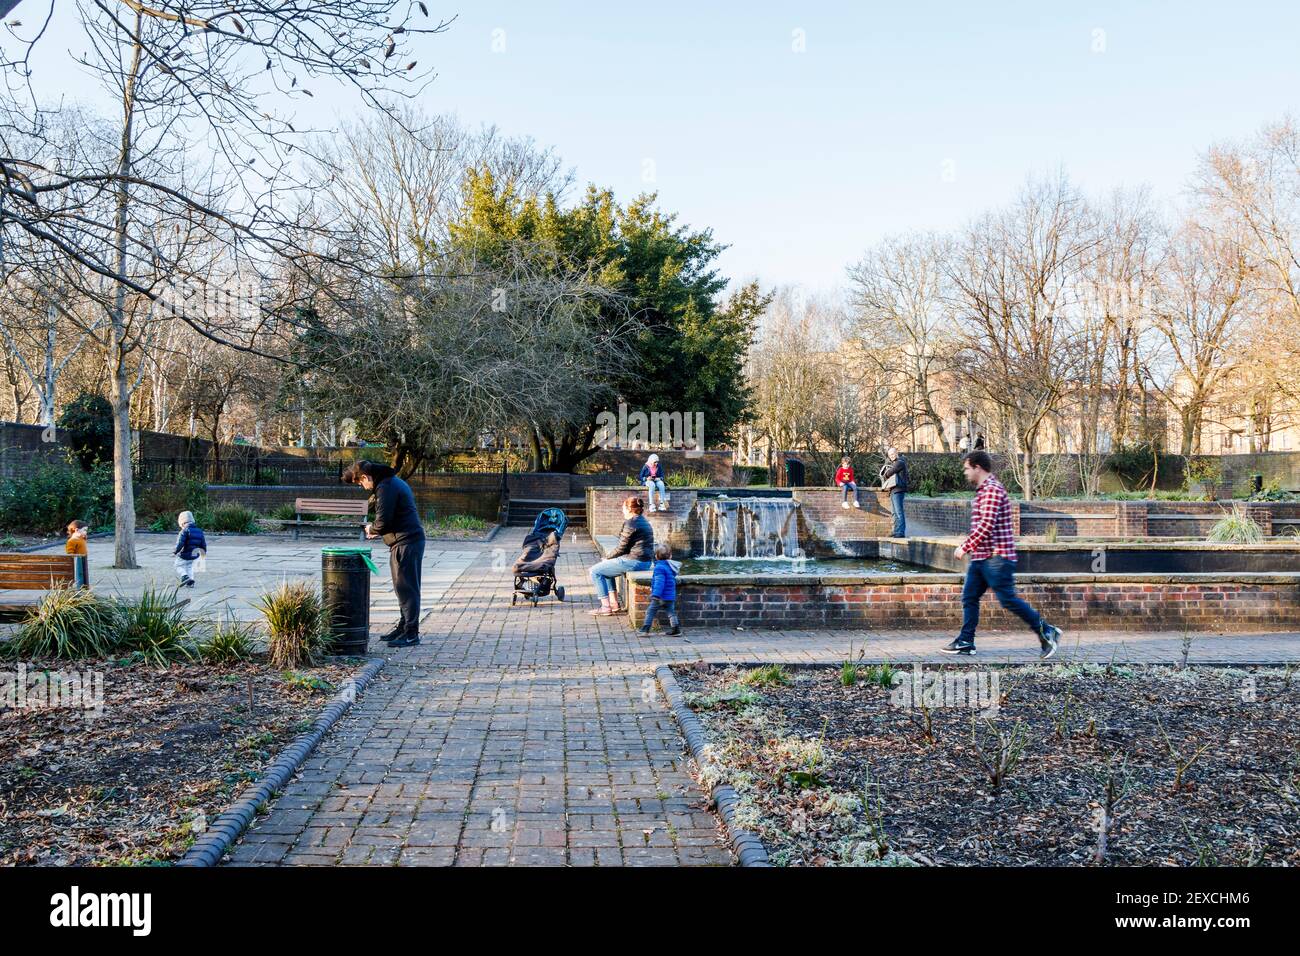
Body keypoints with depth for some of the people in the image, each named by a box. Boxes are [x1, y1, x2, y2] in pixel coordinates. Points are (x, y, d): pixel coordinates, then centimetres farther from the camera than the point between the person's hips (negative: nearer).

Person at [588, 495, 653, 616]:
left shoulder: (631, 523, -14)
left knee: (595, 571, 0)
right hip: (645, 562, 10)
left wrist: (607, 558, 2)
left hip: (633, 561, -10)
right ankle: (614, 604, 20)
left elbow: (621, 547, -15)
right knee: (606, 570, 27)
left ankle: (606, 606, 1)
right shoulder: (643, 521, 17)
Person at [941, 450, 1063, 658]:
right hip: (981, 557, 10)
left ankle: (1047, 632, 6)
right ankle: (965, 642, 10)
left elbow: (986, 525, -24)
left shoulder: (992, 489, -16)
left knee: (1008, 599, -6)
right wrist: (969, 546, 20)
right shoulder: (984, 489, 17)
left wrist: (965, 546, -18)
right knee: (969, 597, 7)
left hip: (996, 557, -10)